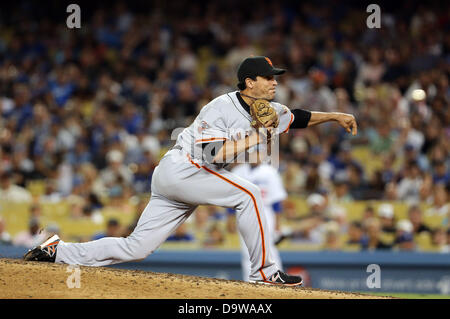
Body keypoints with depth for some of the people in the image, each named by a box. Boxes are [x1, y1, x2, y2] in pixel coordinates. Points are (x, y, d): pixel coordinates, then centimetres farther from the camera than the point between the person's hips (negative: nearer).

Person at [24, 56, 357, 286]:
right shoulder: (222, 108, -16)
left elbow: (297, 118, 24)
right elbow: (213, 154, -26)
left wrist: (334, 116, 18)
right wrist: (254, 138, -21)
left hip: (188, 181, 8)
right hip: (178, 170, -8)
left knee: (135, 248, 3)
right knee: (248, 194, -19)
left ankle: (57, 251, 9)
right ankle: (264, 271, -14)